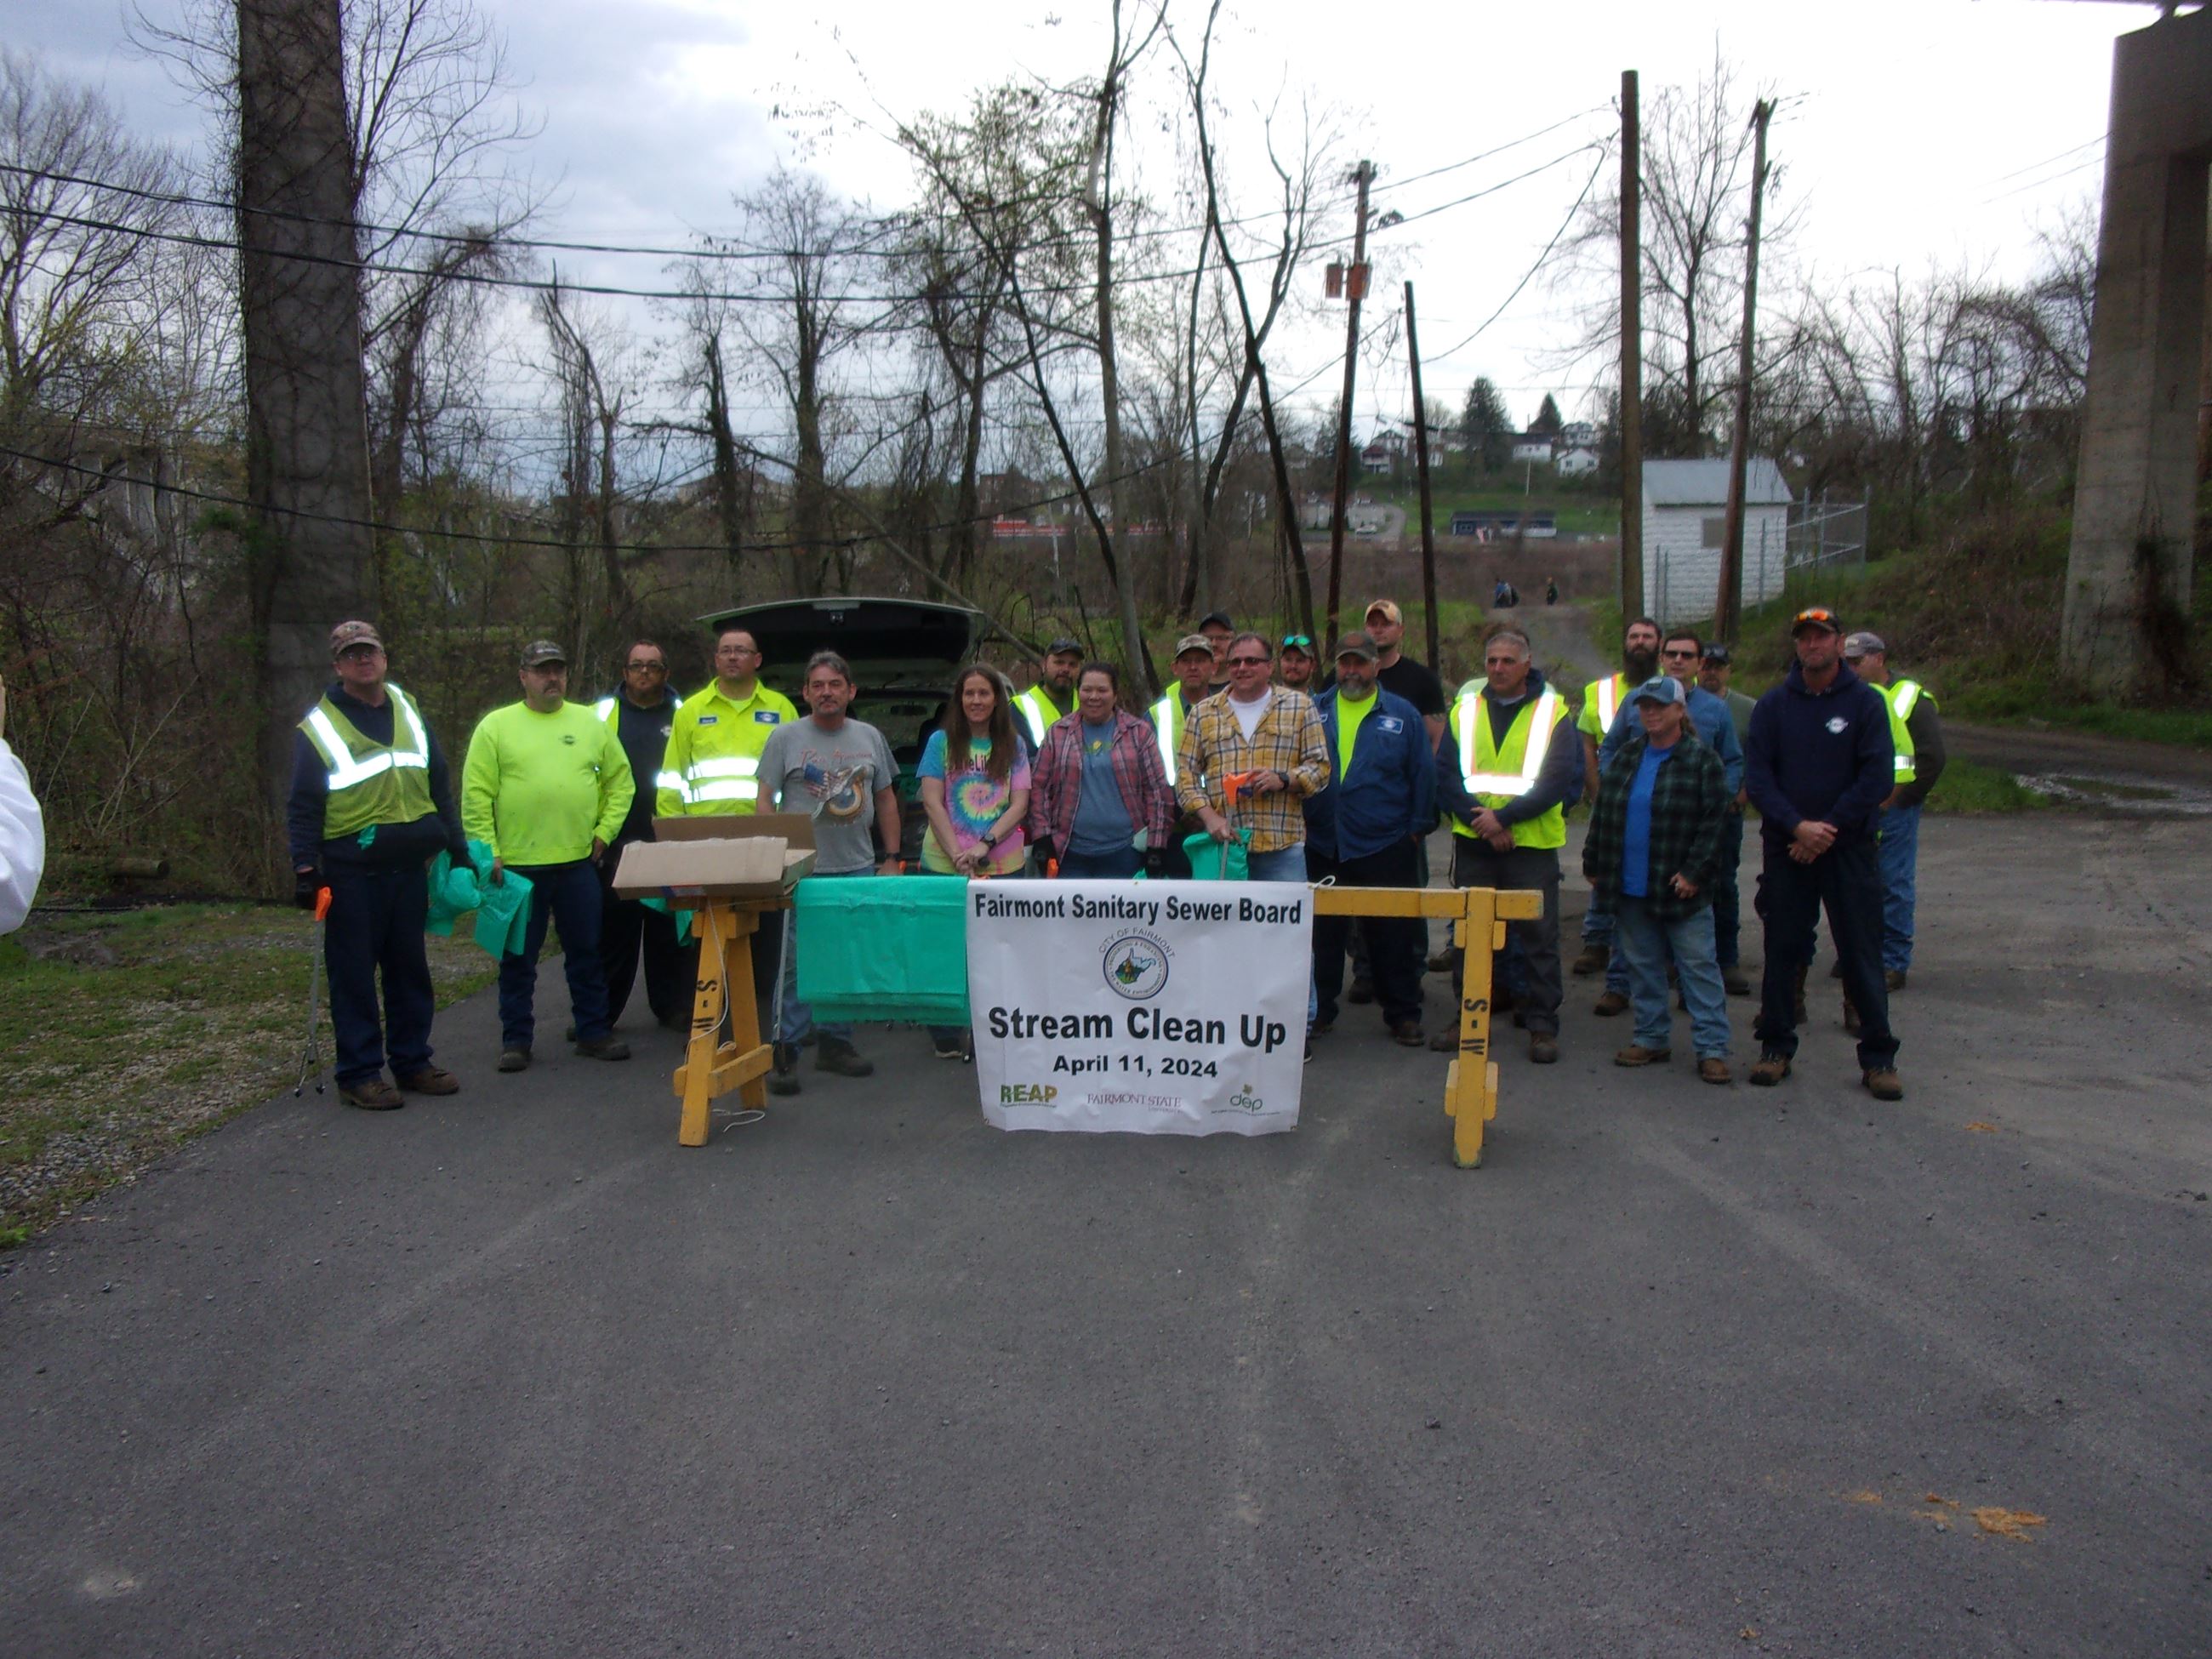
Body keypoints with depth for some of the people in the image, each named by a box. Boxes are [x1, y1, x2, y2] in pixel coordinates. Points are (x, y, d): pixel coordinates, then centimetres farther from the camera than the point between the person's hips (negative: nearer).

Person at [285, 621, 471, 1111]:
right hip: (352, 872, -5)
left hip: (410, 867, 5)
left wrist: (458, 850, 15)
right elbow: (302, 807, -3)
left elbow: (440, 788, 17)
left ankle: (412, 1061, 22)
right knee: (354, 974, 1)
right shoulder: (319, 727, -2)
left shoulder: (410, 714, 13)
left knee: (410, 969, 11)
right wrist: (305, 868, -12)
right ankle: (359, 1074, 8)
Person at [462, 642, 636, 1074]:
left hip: (579, 861, 2)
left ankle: (593, 1033, 21)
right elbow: (476, 797, -3)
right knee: (518, 959, 6)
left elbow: (620, 780, 13)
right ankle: (516, 1040, 17)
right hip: (517, 865, -2)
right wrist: (488, 853, -9)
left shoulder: (590, 723, 8)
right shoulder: (496, 726, 0)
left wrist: (605, 832, 4)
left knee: (586, 953, 10)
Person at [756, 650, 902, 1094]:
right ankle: (785, 1050, 3)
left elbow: (886, 799, 16)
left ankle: (835, 1043, 21)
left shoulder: (869, 737, 11)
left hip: (859, 869, 4)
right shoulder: (785, 737, 0)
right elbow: (765, 800, -2)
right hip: (803, 870, -4)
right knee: (797, 961, -4)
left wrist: (891, 856, 10)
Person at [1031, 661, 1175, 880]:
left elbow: (1159, 791, 1)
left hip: (1123, 854, -1)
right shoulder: (1058, 734, 8)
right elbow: (1038, 787, 7)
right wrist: (1042, 837, -2)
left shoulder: (1139, 733, 4)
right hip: (1070, 853, 1)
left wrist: (1156, 845, -5)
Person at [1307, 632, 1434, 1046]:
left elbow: (1423, 774, 5)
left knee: (1393, 934, 3)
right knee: (1323, 932, 9)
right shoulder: (1313, 712, 8)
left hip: (1384, 847, -1)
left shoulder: (1402, 715, 4)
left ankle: (1403, 1015, 14)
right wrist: (1299, 821, 1)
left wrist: (1415, 827, 1)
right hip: (1322, 846, 2)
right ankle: (1318, 1010, 20)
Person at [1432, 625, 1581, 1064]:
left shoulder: (1552, 712, -1)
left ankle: (1542, 1026, 12)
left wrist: (1503, 817, -16)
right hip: (1473, 842, 3)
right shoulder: (1465, 709, 7)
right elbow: (1445, 775, 1)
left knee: (1539, 936, 1)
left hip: (1533, 843, -2)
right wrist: (1478, 820, -13)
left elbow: (1559, 780, -9)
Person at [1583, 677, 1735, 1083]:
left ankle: (1712, 1047, 3)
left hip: (1679, 890, -5)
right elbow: (1602, 814, 15)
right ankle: (1652, 1038, 22)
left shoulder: (1702, 759, -5)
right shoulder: (1624, 757, 11)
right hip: (1630, 887, 5)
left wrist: (1695, 872, -14)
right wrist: (1593, 865, 11)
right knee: (1642, 965, 12)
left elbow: (1714, 821, -9)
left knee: (1697, 965, -1)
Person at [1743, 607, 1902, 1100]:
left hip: (1848, 846, -2)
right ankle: (1776, 1047, 18)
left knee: (1862, 953, 1)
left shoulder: (1866, 702, 0)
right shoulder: (1773, 705, 5)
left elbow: (1878, 778, -7)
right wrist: (1797, 826, -14)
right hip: (1785, 848, 2)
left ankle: (1878, 1057, 10)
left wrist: (1827, 829, -13)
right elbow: (1757, 777, -1)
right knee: (1782, 950, 7)